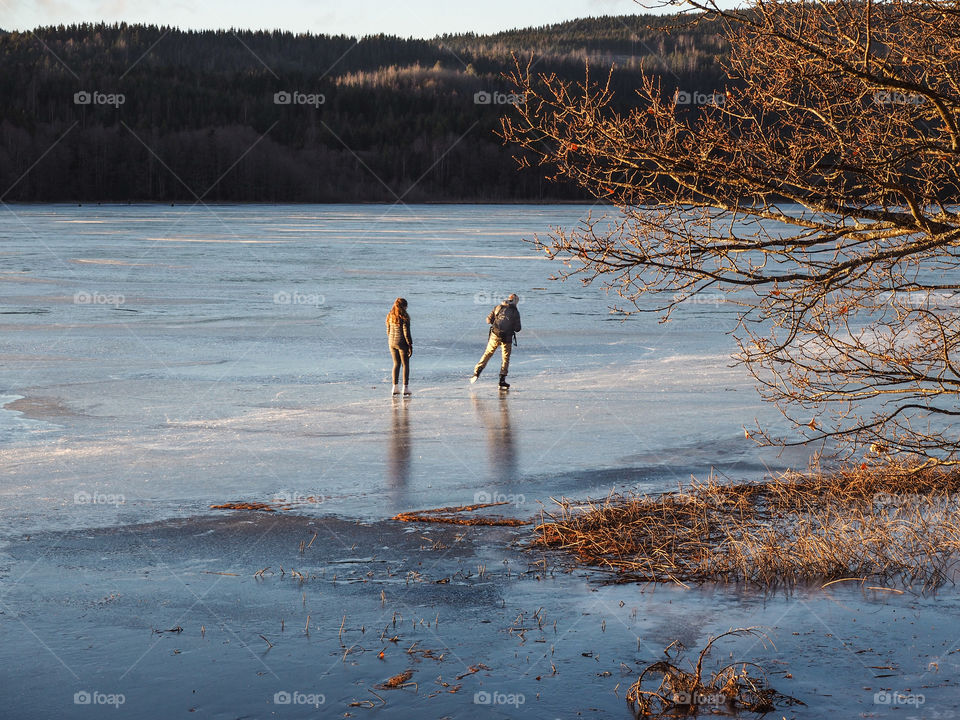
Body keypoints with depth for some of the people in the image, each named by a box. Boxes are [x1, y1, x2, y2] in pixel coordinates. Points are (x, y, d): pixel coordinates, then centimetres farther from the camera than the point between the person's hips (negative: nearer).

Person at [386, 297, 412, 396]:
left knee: (396, 364, 14)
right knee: (405, 365, 4)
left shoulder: (390, 316, 5)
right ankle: (405, 388, 1)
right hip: (402, 343, -6)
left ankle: (395, 387, 10)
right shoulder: (404, 317, -14)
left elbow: (388, 331, 11)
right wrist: (410, 346, -10)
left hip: (392, 342, 6)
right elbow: (406, 333, -15)